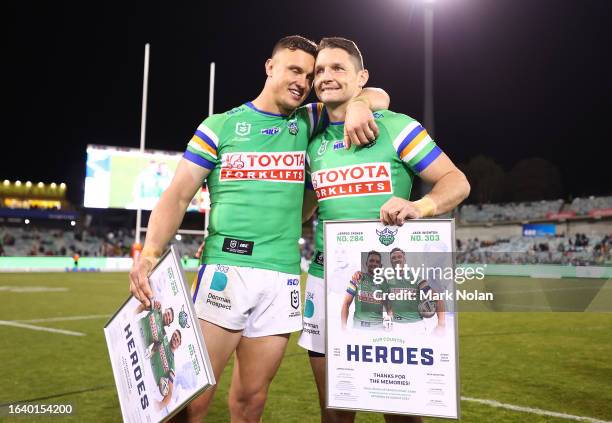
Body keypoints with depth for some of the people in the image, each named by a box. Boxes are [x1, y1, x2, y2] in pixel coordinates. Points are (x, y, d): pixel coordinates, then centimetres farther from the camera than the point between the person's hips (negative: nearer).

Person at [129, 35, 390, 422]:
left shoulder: (307, 123, 15)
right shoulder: (220, 126, 7)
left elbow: (379, 97, 20)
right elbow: (178, 195, 1)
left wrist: (359, 104, -4)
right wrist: (150, 252, -16)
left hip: (282, 276, 3)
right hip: (225, 267, -2)